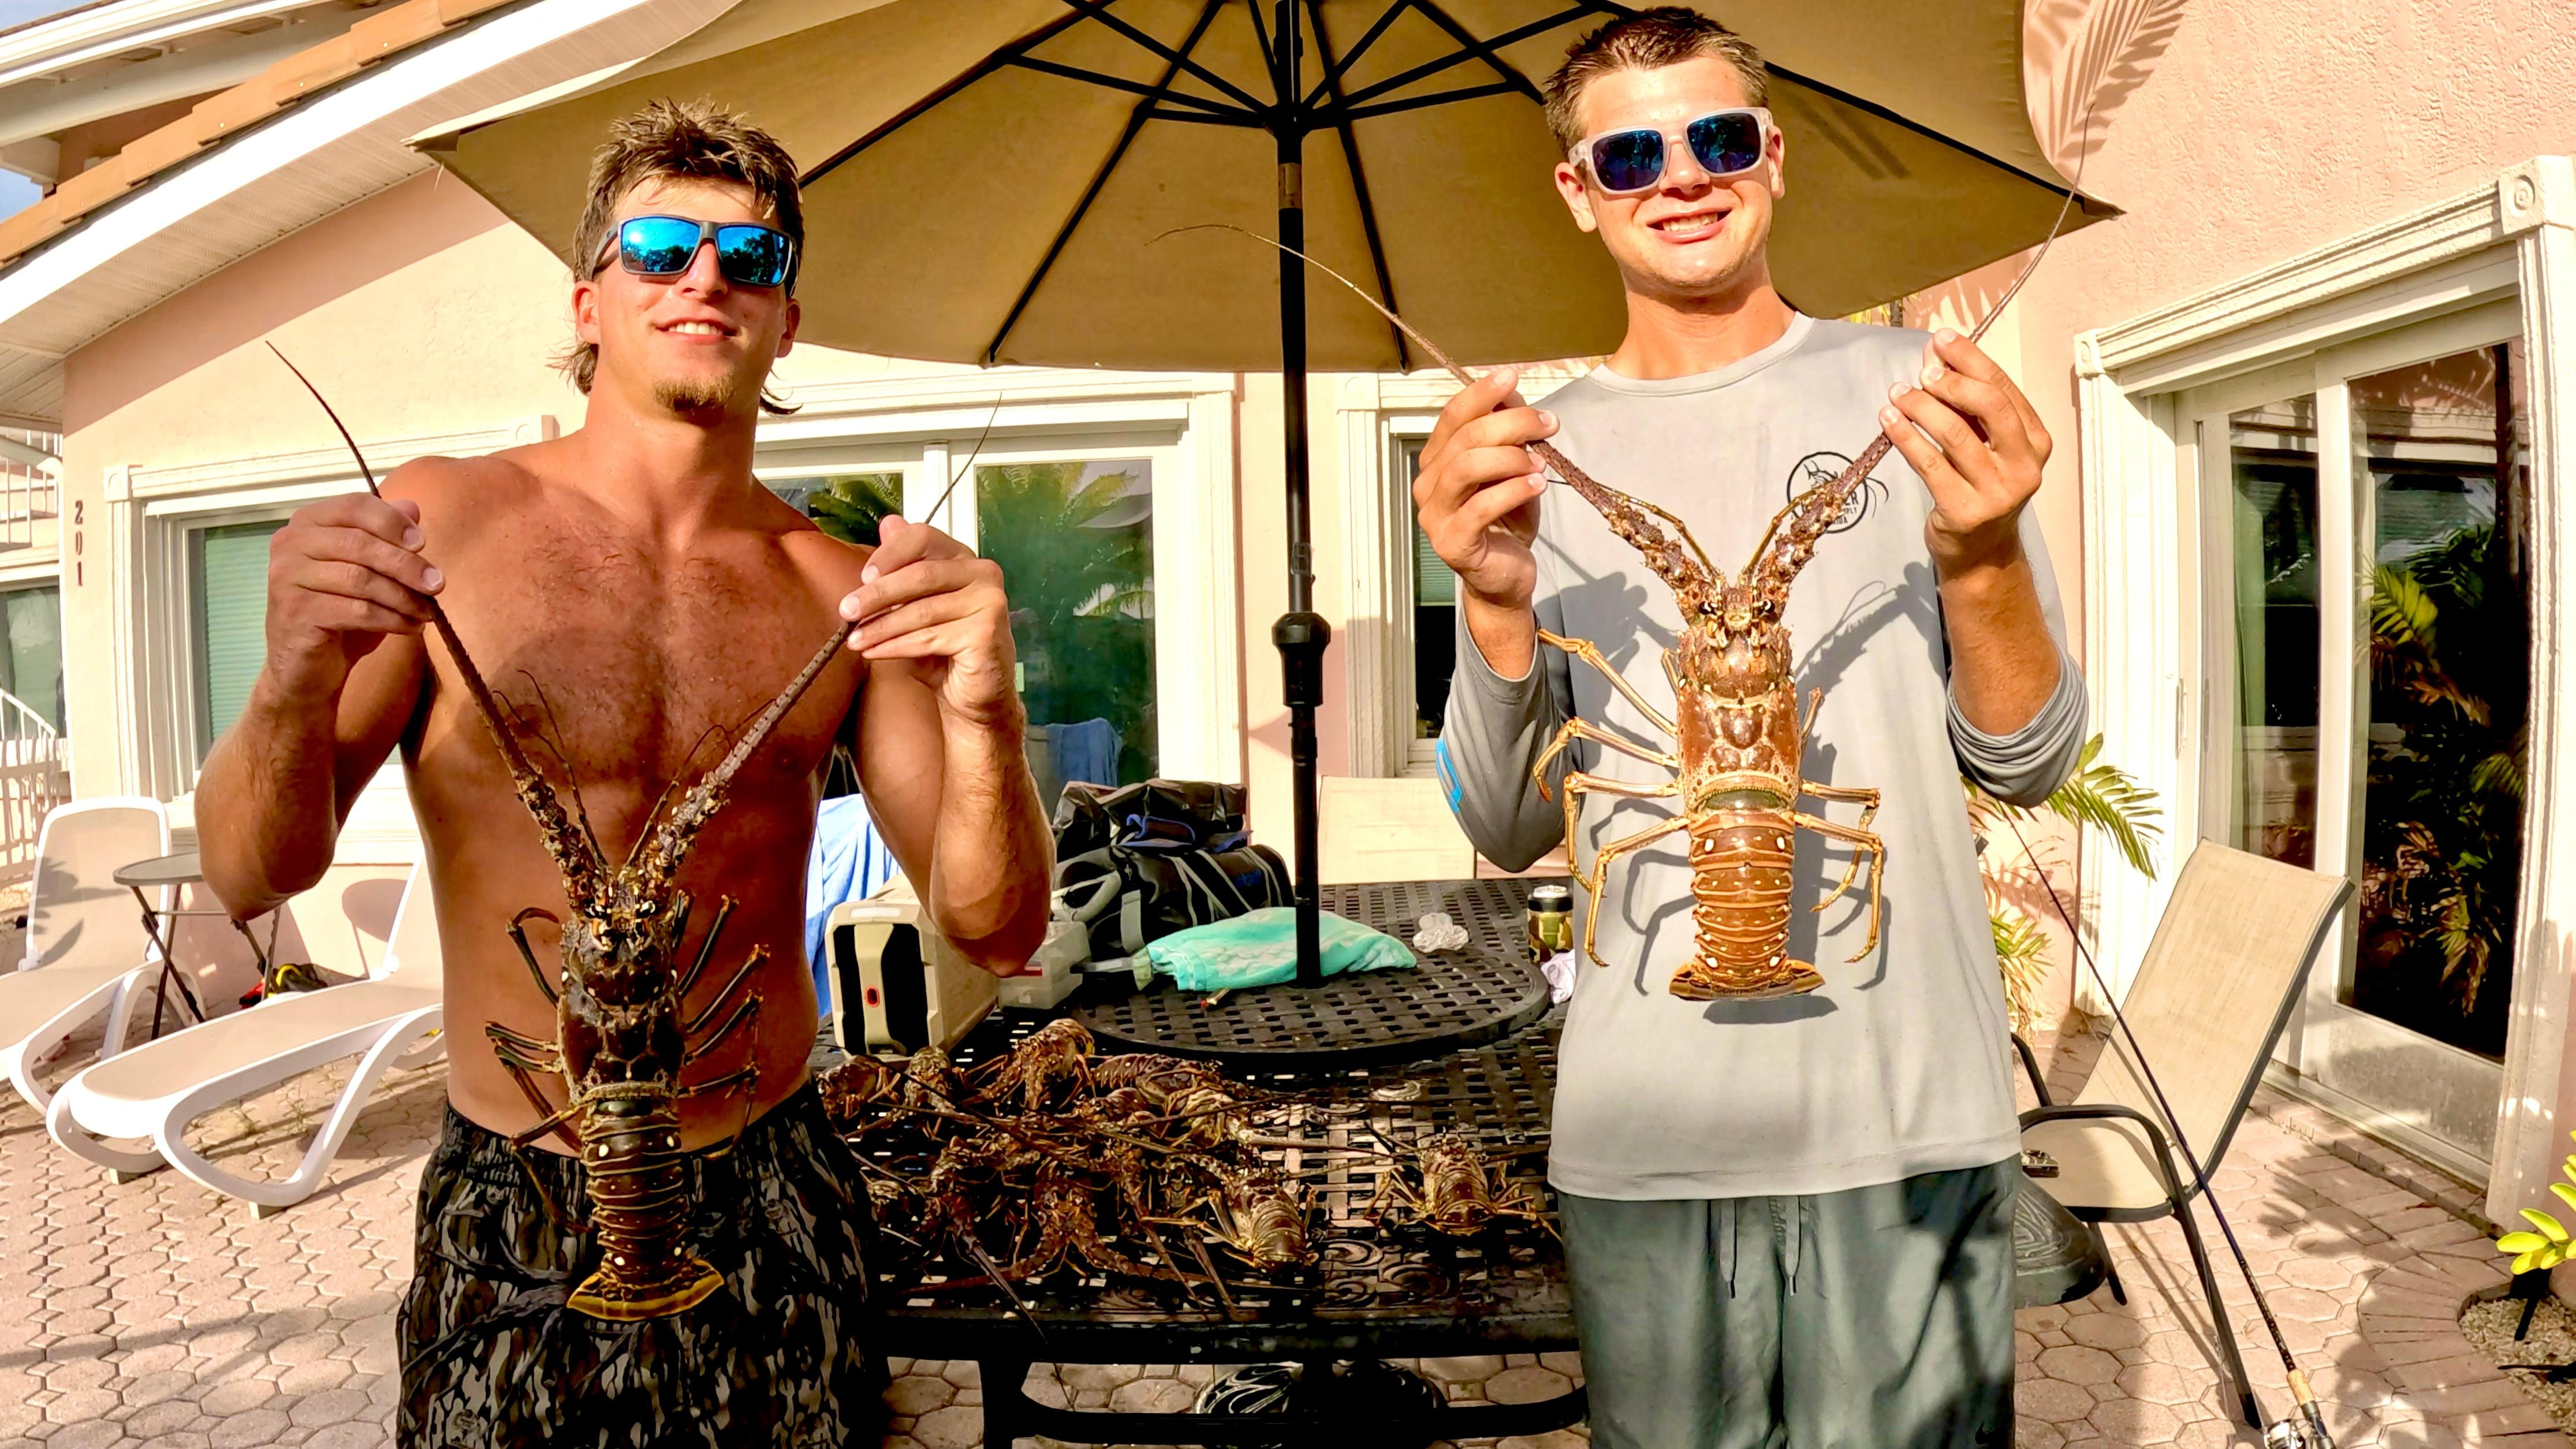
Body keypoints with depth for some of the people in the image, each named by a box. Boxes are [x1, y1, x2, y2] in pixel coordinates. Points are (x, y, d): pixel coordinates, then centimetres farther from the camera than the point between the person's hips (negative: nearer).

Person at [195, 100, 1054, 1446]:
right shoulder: (443, 518, -6)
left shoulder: (845, 591, -3)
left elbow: (994, 934, -9)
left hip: (777, 1197, 2)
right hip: (515, 1211, -1)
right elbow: (251, 879, -7)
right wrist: (296, 686, -27)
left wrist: (982, 719, -28)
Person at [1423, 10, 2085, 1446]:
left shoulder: (1909, 388, 2)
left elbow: (2032, 763, -1)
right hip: (1641, 1135, 1)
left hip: (1911, 1115, 0)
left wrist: (1985, 563, -20)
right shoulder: (1536, 452, 3)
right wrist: (1496, 605, -19)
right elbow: (1511, 832, -1)